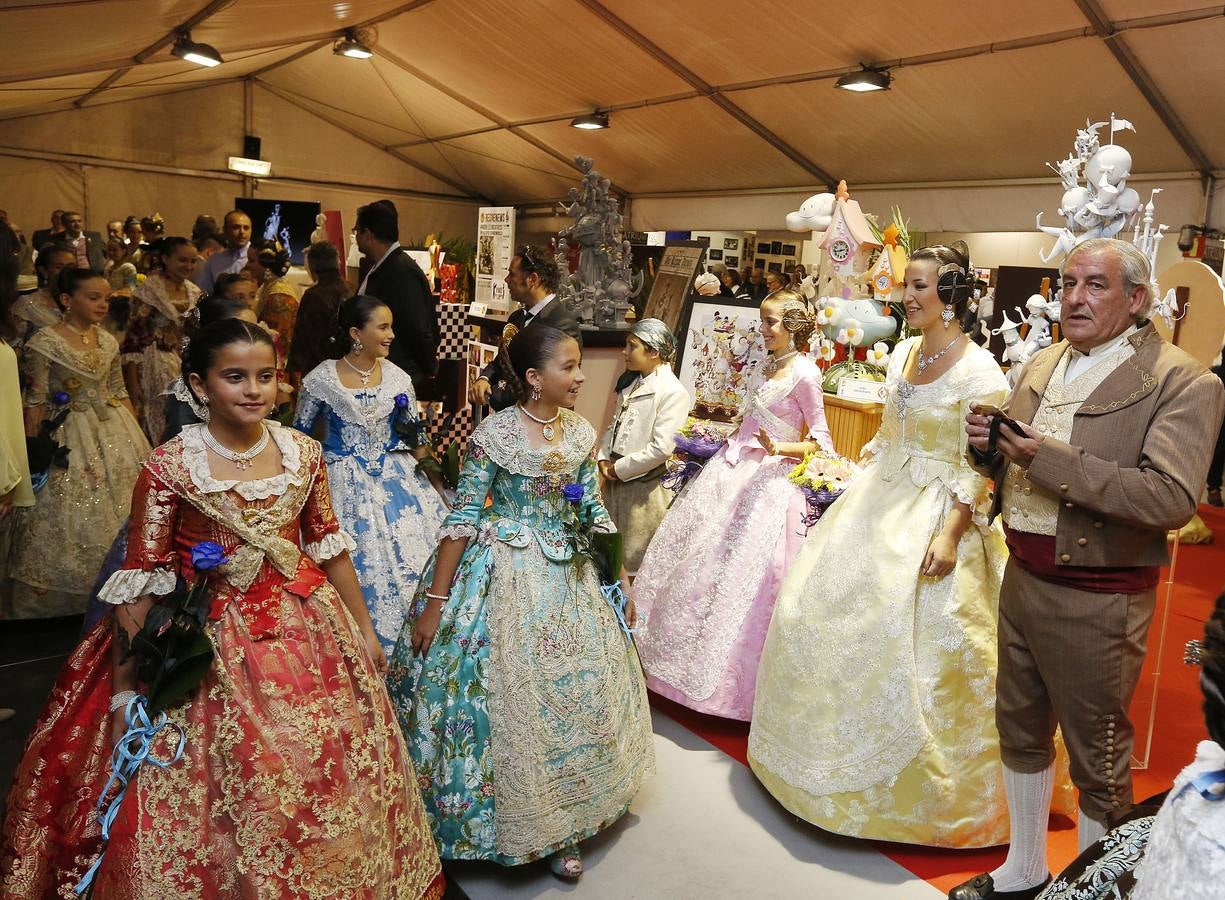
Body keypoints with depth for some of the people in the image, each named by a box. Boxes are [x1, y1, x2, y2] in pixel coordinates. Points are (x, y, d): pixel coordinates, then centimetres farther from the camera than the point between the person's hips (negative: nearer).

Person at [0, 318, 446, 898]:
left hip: (308, 631, 4)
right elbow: (141, 579, -9)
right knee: (220, 799, 9)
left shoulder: (303, 453, -2)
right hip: (211, 645, -3)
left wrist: (363, 629, 11)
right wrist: (129, 682, -10)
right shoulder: (169, 467, -13)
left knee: (326, 784, 15)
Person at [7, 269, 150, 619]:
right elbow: (35, 402, -10)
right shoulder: (44, 343, -11)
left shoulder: (107, 341, 6)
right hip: (67, 437, -6)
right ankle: (62, 602, 18)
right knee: (71, 516, 1)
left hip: (116, 434, 6)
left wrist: (136, 436, 11)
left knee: (122, 511, 10)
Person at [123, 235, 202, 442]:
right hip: (158, 370, -5)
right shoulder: (148, 292, -10)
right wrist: (133, 383, -15)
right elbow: (133, 340, -12)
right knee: (162, 428, -1)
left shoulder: (195, 293, 8)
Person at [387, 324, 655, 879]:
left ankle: (559, 829, 33)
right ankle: (509, 824, 30)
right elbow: (462, 517, -13)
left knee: (574, 695, 13)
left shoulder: (581, 433, 0)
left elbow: (595, 513, 8)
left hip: (569, 582, 6)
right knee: (506, 699, 5)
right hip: (504, 579, -5)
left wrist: (620, 582, 9)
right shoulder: (494, 433, -15)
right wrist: (435, 602, -14)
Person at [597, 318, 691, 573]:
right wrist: (603, 459, 1)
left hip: (643, 485, -8)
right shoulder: (632, 383, 10)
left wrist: (619, 469, -14)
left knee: (633, 559, 5)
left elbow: (661, 449, -21)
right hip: (616, 481, 8)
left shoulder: (673, 392, -15)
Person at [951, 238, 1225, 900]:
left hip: (1095, 602, -7)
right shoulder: (1040, 366, 8)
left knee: (1097, 762, 9)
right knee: (1020, 733, 20)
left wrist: (1054, 459, -27)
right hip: (1022, 578, 7)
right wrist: (990, 443, -6)